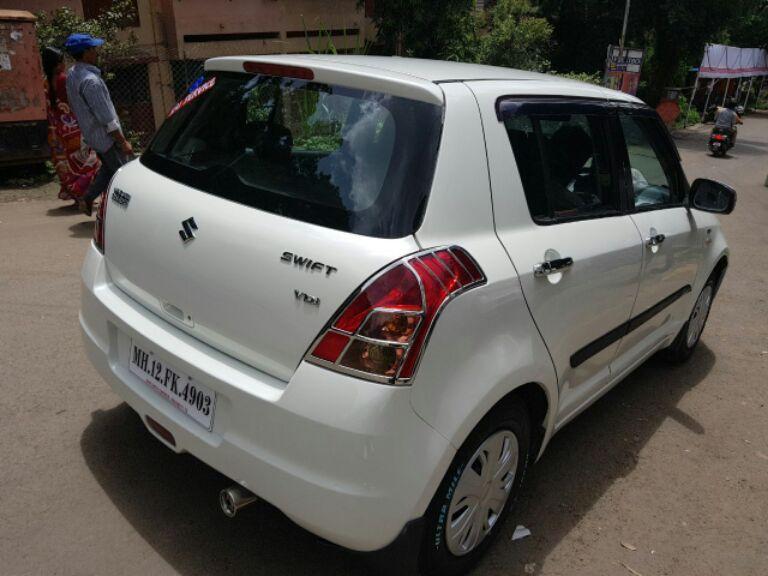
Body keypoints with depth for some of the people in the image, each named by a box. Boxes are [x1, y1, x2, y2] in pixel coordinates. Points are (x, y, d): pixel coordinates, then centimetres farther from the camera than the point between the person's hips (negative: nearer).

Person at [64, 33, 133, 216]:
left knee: (108, 169, 24)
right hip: (106, 136, -9)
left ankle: (87, 199, 24)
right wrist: (123, 141, -18)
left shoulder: (72, 74, 6)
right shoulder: (90, 81, -24)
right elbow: (106, 118, -24)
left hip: (91, 134, 9)